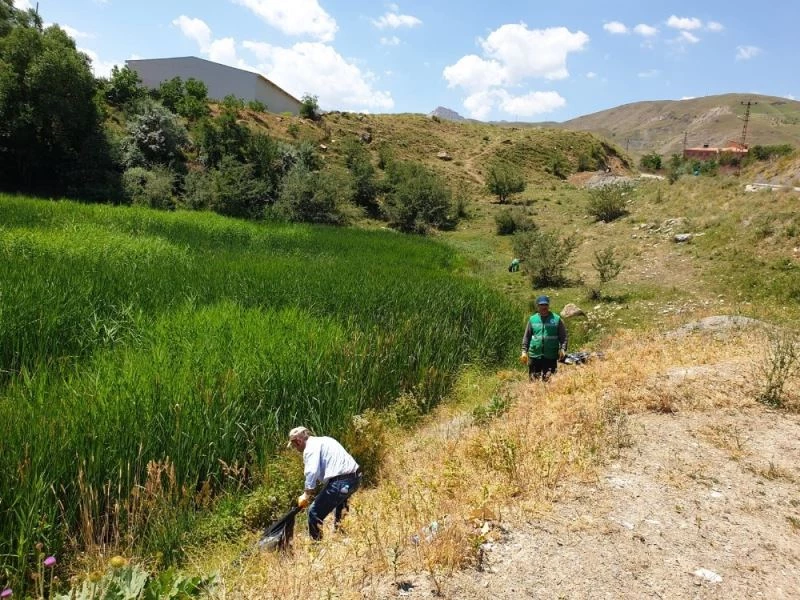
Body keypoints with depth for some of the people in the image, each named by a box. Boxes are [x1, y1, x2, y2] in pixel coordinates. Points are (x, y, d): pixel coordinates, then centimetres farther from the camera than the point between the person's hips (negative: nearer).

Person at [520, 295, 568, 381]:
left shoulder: (556, 319, 2)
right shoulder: (532, 319, 6)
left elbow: (563, 336, 3)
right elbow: (526, 337, 10)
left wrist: (563, 349, -10)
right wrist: (524, 351, 4)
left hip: (551, 356, -1)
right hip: (534, 355, 1)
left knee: (548, 379, 1)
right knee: (534, 380, 6)